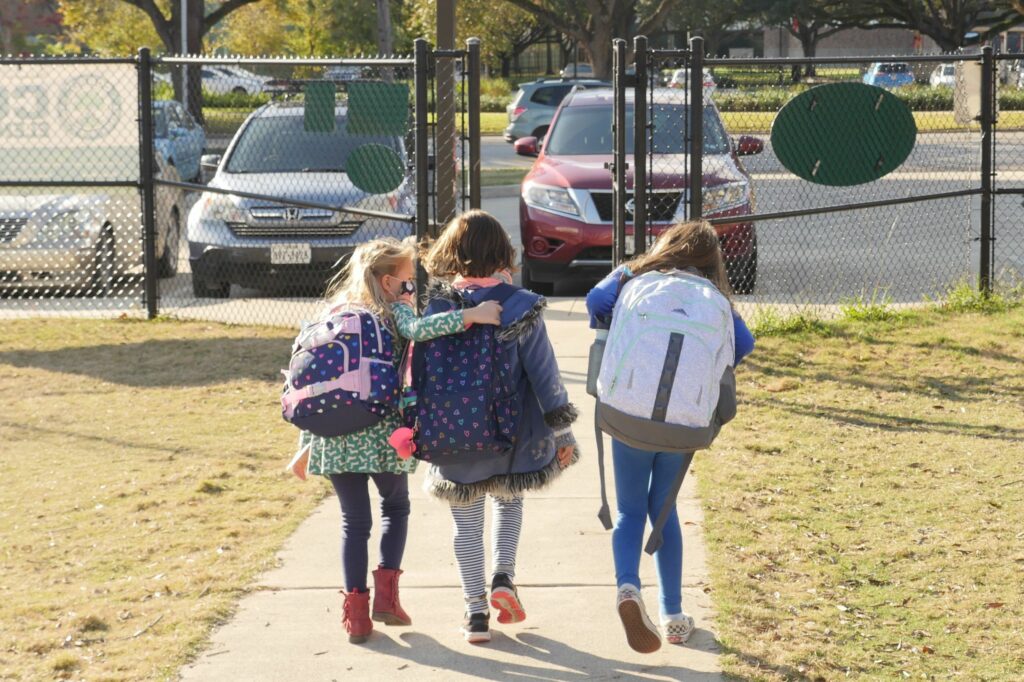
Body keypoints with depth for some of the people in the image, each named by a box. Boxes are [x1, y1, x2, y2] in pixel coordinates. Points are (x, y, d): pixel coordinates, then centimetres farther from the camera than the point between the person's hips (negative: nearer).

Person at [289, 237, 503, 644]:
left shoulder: (333, 314, 13)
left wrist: (306, 445, 15)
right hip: (381, 431, -3)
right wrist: (471, 316, -26)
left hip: (334, 434, 3)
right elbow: (418, 330, -26)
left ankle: (356, 612, 7)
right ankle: (386, 593, 9)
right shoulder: (394, 312, -1)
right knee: (396, 506, 21)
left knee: (354, 520, 13)